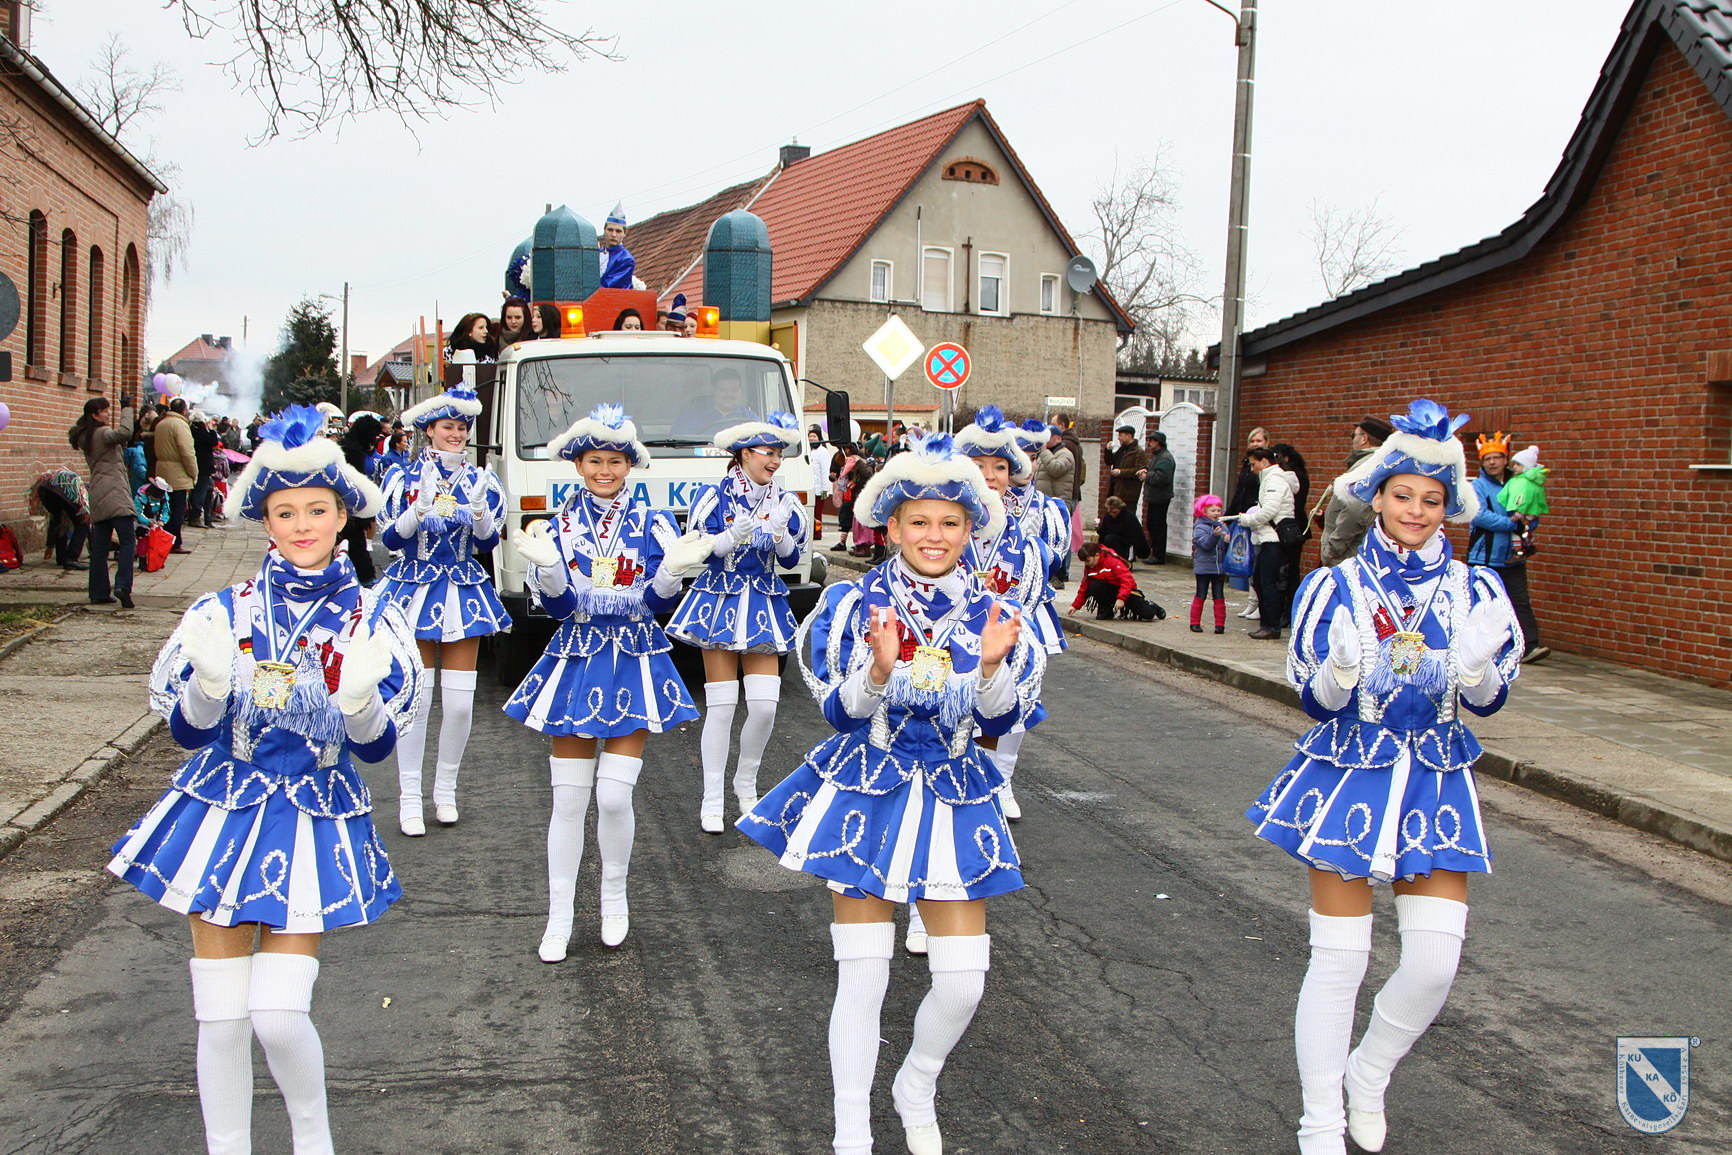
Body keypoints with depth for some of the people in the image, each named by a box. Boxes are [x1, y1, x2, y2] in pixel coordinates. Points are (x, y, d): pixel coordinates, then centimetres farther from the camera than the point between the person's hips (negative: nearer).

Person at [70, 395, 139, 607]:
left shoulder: (84, 436, 19)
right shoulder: (102, 433, -8)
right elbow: (124, 433, -27)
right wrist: (127, 408, -17)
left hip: (98, 498, 9)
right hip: (115, 494, -9)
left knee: (99, 545, 8)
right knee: (128, 540, -9)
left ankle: (98, 593, 8)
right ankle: (122, 585, -20)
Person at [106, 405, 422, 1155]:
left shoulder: (371, 621, -4)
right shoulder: (225, 612, -3)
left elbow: (374, 745, -5)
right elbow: (188, 732, -2)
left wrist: (360, 695, -27)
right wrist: (210, 678, -22)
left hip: (316, 824, -1)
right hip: (223, 812, 1)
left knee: (279, 1015, -9)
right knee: (221, 1020, 4)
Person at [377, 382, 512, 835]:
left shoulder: (480, 480, 6)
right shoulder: (405, 478, 1)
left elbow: (488, 540, 1)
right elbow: (391, 538, -6)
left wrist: (479, 509, -19)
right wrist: (420, 508, -22)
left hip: (464, 592, 2)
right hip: (416, 591, -2)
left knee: (460, 702, 1)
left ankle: (446, 790, 19)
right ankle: (409, 798, 7)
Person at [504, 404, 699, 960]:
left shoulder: (651, 523, 1)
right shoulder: (559, 525, 5)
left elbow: (660, 602, -5)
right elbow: (557, 606, -3)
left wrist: (672, 571, -24)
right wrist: (546, 566, -21)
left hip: (634, 663, -1)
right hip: (576, 661, 1)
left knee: (614, 796, -6)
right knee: (568, 800, 3)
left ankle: (614, 897, 19)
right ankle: (559, 919, 15)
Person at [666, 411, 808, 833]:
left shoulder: (785, 501, 5)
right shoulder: (714, 495, -4)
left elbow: (791, 558, 6)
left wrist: (779, 534, -15)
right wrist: (734, 536, -26)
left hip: (764, 606, 3)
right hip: (719, 601, -3)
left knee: (765, 705, -4)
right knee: (721, 705, -3)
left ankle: (746, 783, 21)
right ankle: (712, 799, 7)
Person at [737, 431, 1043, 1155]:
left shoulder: (991, 616, 0)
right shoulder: (854, 605, -6)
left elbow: (997, 723, -4)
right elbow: (840, 712, -9)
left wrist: (992, 664, -22)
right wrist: (880, 666, -28)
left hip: (953, 799, 2)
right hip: (865, 794, -2)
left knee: (963, 981, 1)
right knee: (861, 977, 1)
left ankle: (917, 1090, 33)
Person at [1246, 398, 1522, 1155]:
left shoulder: (1474, 593, -1)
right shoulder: (1337, 588, -6)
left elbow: (1487, 701, 1)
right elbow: (1316, 700, -6)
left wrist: (1476, 664, -22)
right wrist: (1342, 665, -28)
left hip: (1436, 785, 2)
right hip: (1349, 776, -2)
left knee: (1435, 962, -3)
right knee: (1338, 959, 2)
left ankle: (1368, 1076, 28)